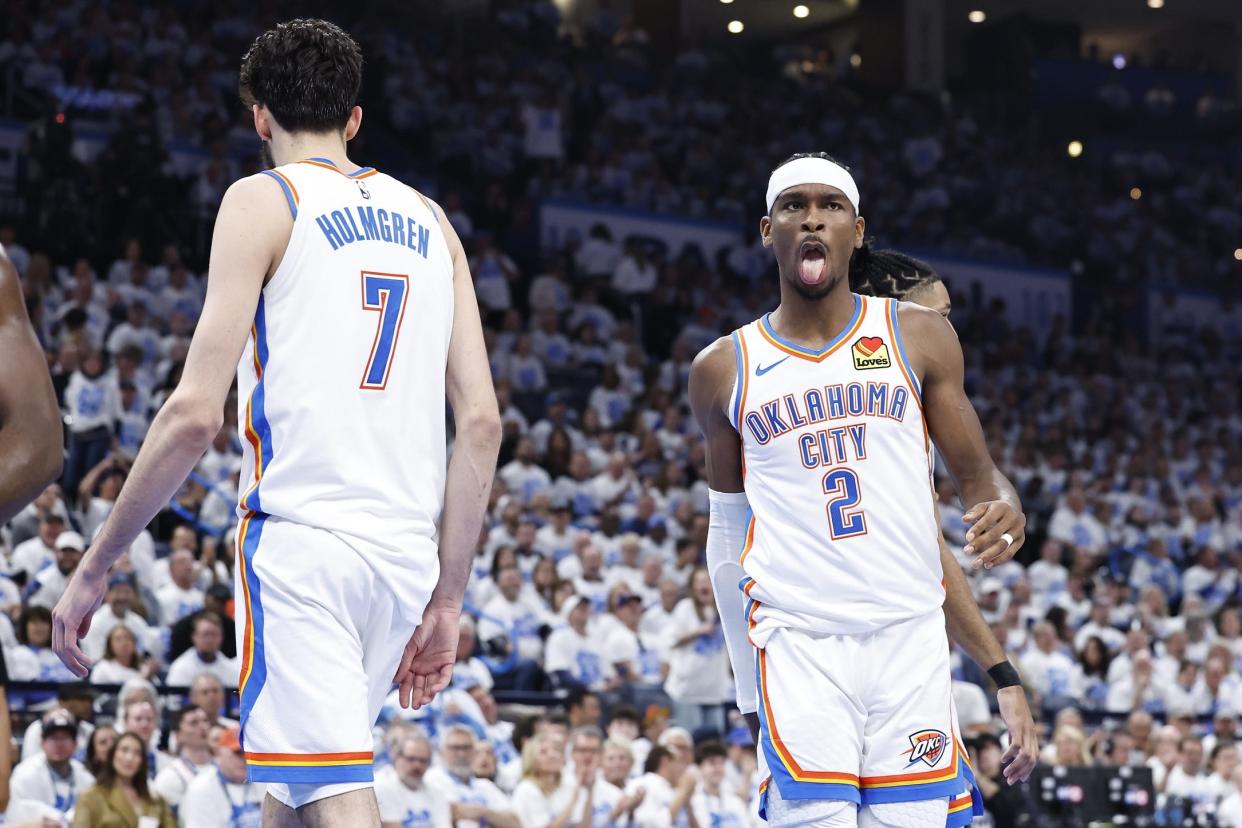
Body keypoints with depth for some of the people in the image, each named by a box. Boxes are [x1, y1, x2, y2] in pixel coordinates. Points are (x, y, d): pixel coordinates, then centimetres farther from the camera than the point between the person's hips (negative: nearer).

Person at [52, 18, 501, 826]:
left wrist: (96, 567, 0)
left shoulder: (264, 200, 1)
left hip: (300, 539, -6)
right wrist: (448, 599, 16)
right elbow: (482, 421, 11)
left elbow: (196, 412, -8)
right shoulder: (427, 220, 17)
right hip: (406, 551, 6)